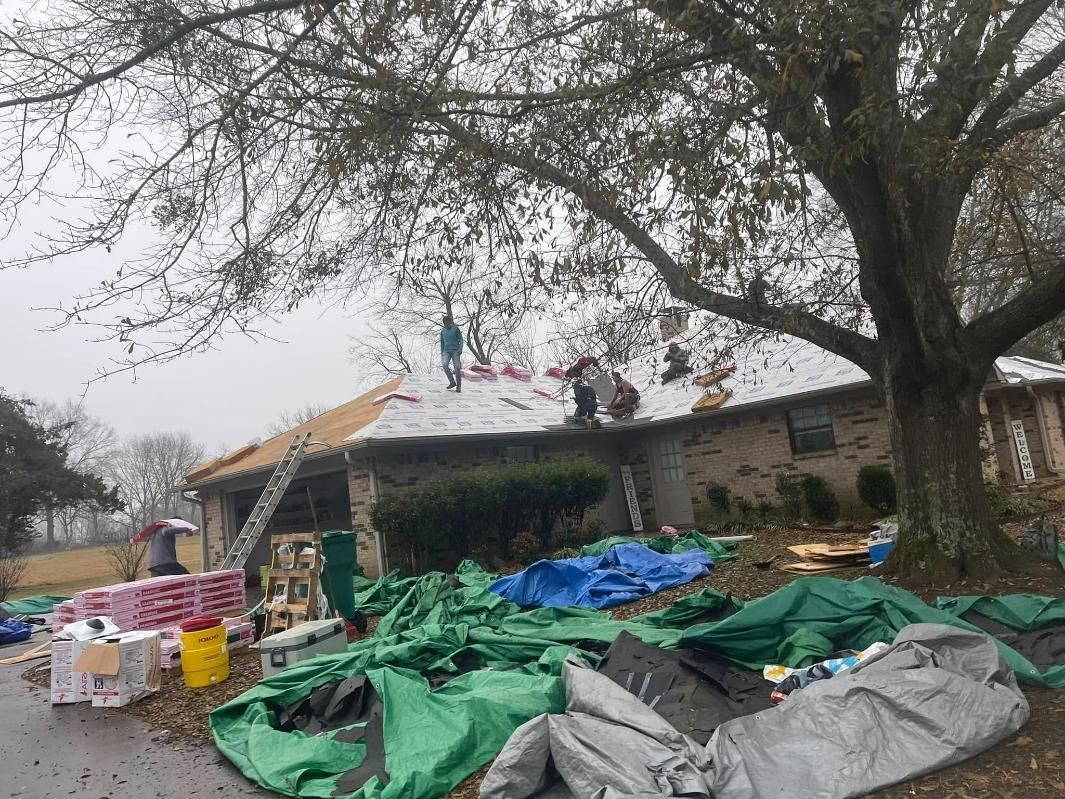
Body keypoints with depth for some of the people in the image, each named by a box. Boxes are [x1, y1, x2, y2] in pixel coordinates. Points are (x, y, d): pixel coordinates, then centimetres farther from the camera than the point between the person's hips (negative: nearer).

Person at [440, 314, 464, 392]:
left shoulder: (456, 328, 1)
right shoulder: (443, 331, 11)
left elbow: (460, 340, 0)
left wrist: (460, 348, -15)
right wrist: (441, 353, 17)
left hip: (455, 351, -3)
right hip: (446, 351, 3)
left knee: (457, 368, -10)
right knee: (445, 365, -22)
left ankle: (458, 387, -5)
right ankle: (452, 382, -11)